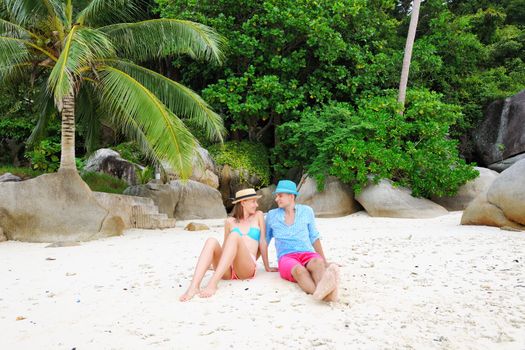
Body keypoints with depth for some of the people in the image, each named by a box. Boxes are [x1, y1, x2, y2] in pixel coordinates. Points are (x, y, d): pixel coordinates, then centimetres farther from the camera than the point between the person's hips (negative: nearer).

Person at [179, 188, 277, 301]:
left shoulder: (258, 216, 17)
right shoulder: (230, 221, 19)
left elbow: (262, 241, 15)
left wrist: (267, 267, 17)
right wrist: (213, 262, 32)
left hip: (247, 267, -2)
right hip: (227, 271, 2)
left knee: (234, 236, -30)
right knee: (212, 241, -27)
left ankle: (213, 284, -44)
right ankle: (194, 286, -44)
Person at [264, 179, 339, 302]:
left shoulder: (306, 211, 14)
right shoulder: (272, 215, 13)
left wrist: (325, 262, 19)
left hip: (308, 254, 2)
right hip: (286, 257, -1)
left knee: (317, 262, -37)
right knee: (299, 270, -39)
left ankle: (323, 290, -71)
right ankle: (324, 293, -70)